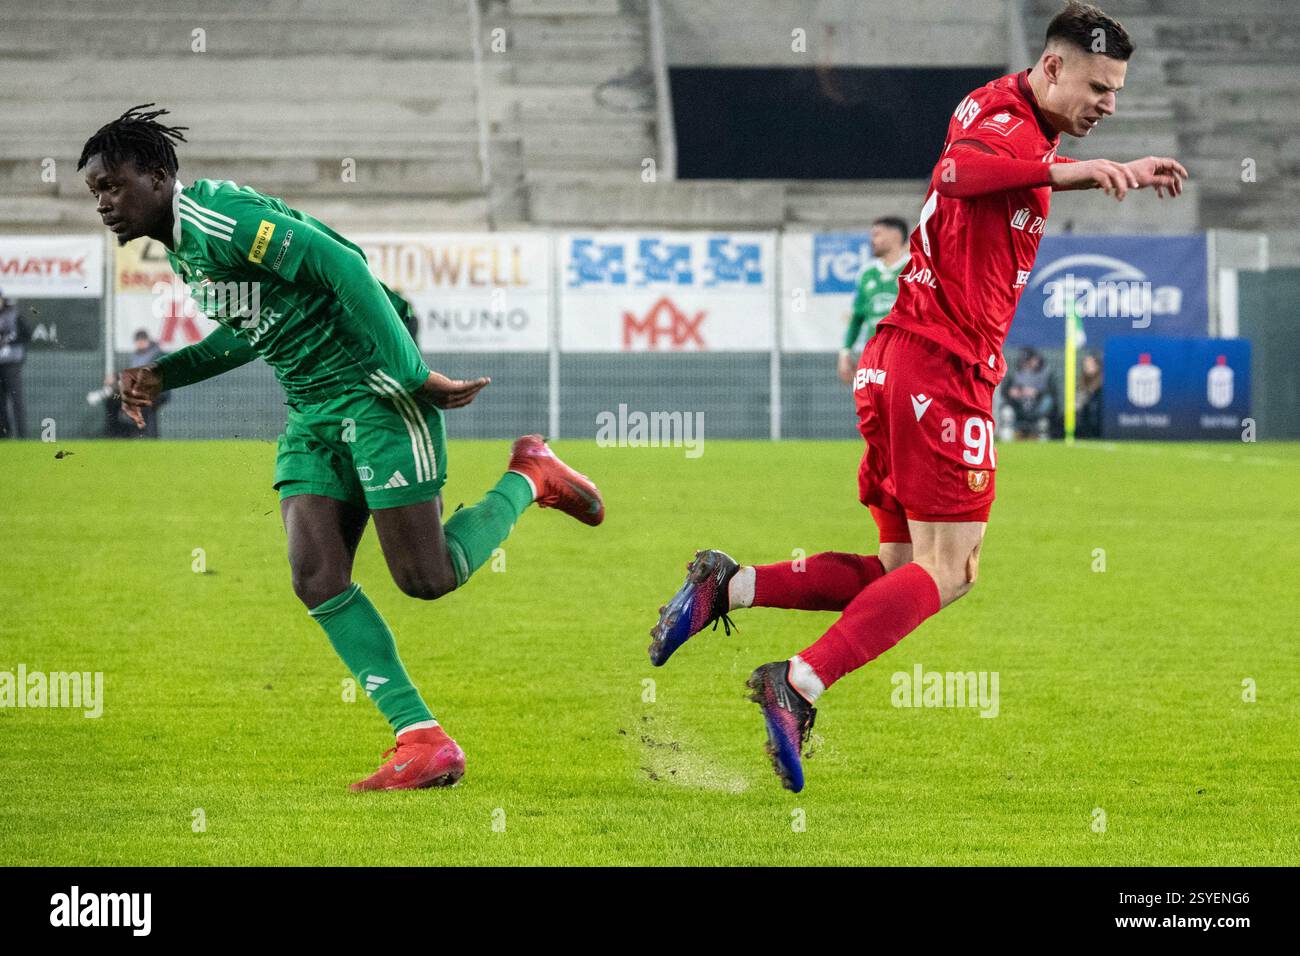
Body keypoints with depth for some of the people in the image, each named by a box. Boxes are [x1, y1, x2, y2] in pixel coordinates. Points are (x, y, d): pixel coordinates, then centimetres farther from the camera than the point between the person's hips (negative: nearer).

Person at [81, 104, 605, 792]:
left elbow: (341, 266, -25)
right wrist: (164, 375, 15)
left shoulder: (217, 220, -20)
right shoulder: (180, 246, 12)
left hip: (373, 387, -9)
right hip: (312, 408, 9)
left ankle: (528, 478, 19)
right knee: (315, 575, -7)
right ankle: (424, 741, -7)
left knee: (424, 578, -7)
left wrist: (413, 377, -25)